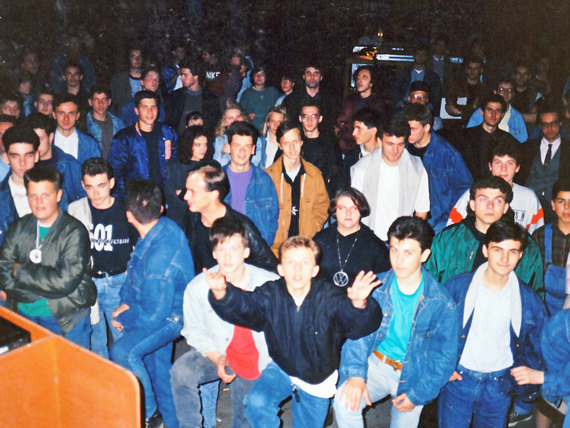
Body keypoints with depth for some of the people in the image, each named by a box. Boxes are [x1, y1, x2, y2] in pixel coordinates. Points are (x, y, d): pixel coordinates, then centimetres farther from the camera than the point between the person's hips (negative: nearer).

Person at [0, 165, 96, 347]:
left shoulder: (74, 231, -14)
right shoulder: (19, 227, 3)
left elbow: (65, 280, -22)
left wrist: (22, 271, -12)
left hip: (67, 318, -4)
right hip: (25, 315, 4)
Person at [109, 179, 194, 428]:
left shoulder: (158, 258, -36)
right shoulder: (166, 226, -9)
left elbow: (151, 316, -27)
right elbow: (136, 273, 7)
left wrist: (122, 317, -10)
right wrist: (127, 302, -1)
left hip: (170, 317, -9)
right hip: (166, 306, 10)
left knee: (122, 352, -22)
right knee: (157, 365, 21)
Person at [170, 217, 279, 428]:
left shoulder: (269, 283, -18)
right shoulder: (198, 287, -13)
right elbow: (194, 331, 1)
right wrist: (216, 357, -13)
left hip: (259, 361, 0)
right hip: (216, 352, 1)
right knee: (181, 372, -25)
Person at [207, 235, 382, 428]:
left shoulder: (330, 297, -22)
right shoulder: (271, 294, -17)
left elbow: (359, 325, -34)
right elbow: (243, 307, -32)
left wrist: (359, 304, -58)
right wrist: (222, 294, -55)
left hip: (317, 380, 0)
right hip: (281, 370, 0)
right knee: (256, 403, -25)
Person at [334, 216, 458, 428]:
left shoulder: (442, 303, -12)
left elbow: (444, 356, -5)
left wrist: (417, 394, -8)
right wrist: (356, 374, -25)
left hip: (413, 374, 0)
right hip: (376, 364, 0)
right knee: (344, 403, -23)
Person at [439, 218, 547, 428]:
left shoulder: (529, 299, -5)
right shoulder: (458, 286, -9)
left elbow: (536, 348, 8)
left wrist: (528, 386, 4)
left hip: (499, 386, 1)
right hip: (457, 378, -1)